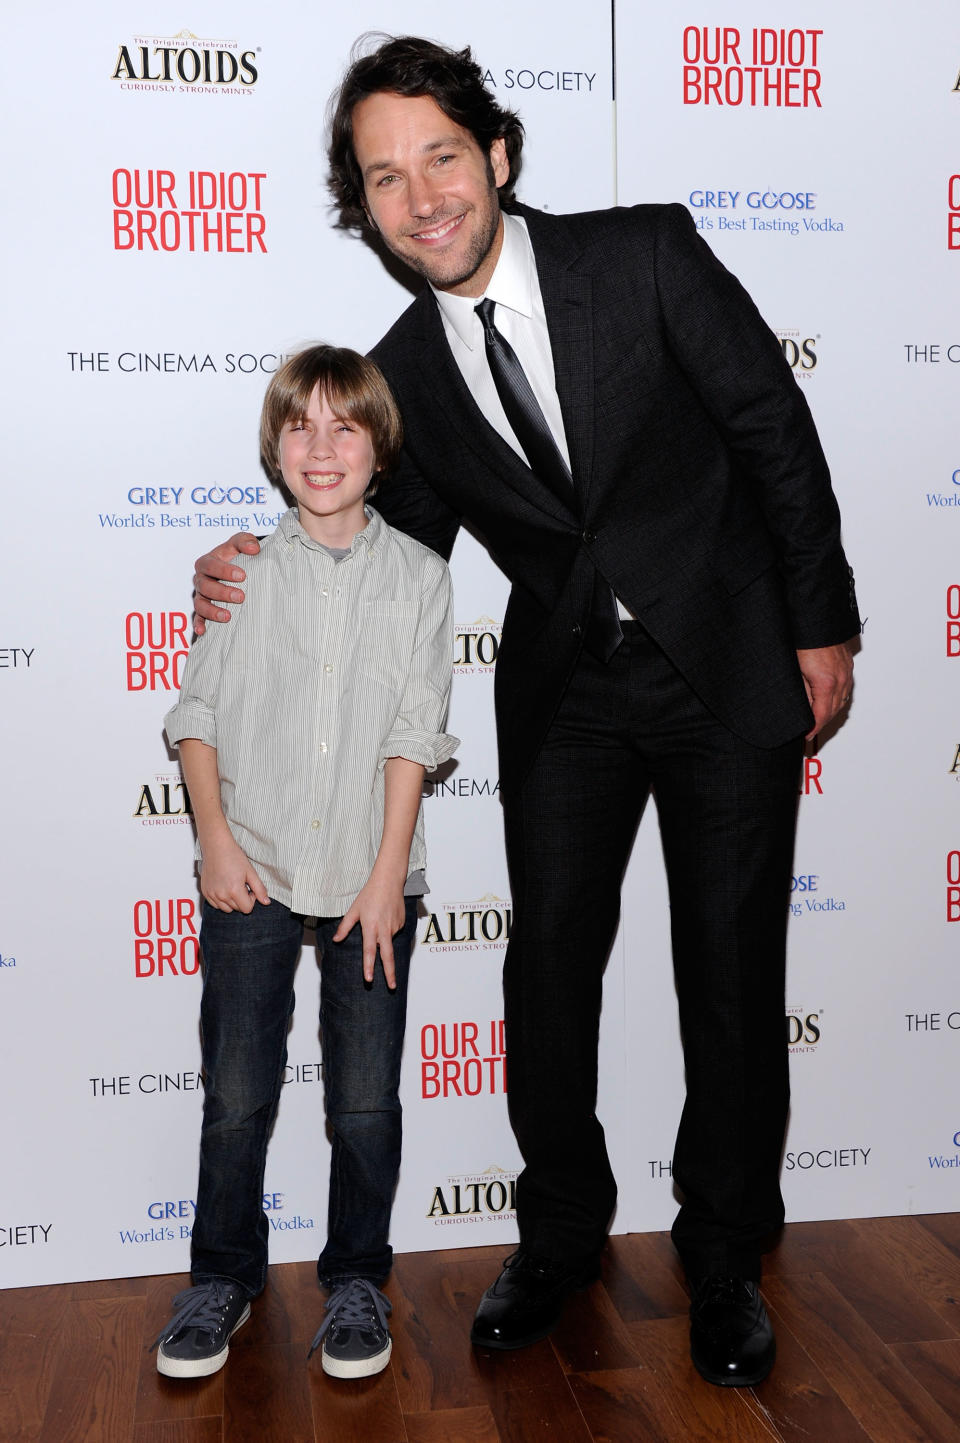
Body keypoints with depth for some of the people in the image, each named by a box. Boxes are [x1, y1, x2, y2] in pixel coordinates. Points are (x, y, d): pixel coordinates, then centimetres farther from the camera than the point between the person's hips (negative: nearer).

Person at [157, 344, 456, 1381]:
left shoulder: (417, 574, 0)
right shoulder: (238, 568, 2)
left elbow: (414, 733, -3)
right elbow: (197, 712, 4)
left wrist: (387, 875, -8)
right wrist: (216, 840, -6)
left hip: (369, 880, 0)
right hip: (251, 876, 1)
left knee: (366, 1103, 7)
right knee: (235, 1098, 7)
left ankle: (355, 1279, 28)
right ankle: (223, 1278, 28)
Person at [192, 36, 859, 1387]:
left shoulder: (646, 254, -9)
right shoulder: (404, 372, 0)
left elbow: (774, 428, -5)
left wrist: (821, 623, -5)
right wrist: (261, 582, -9)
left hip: (731, 665, -2)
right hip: (566, 690, 3)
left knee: (731, 962, 4)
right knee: (550, 953, 4)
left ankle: (724, 1250, 24)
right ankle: (560, 1230, 26)